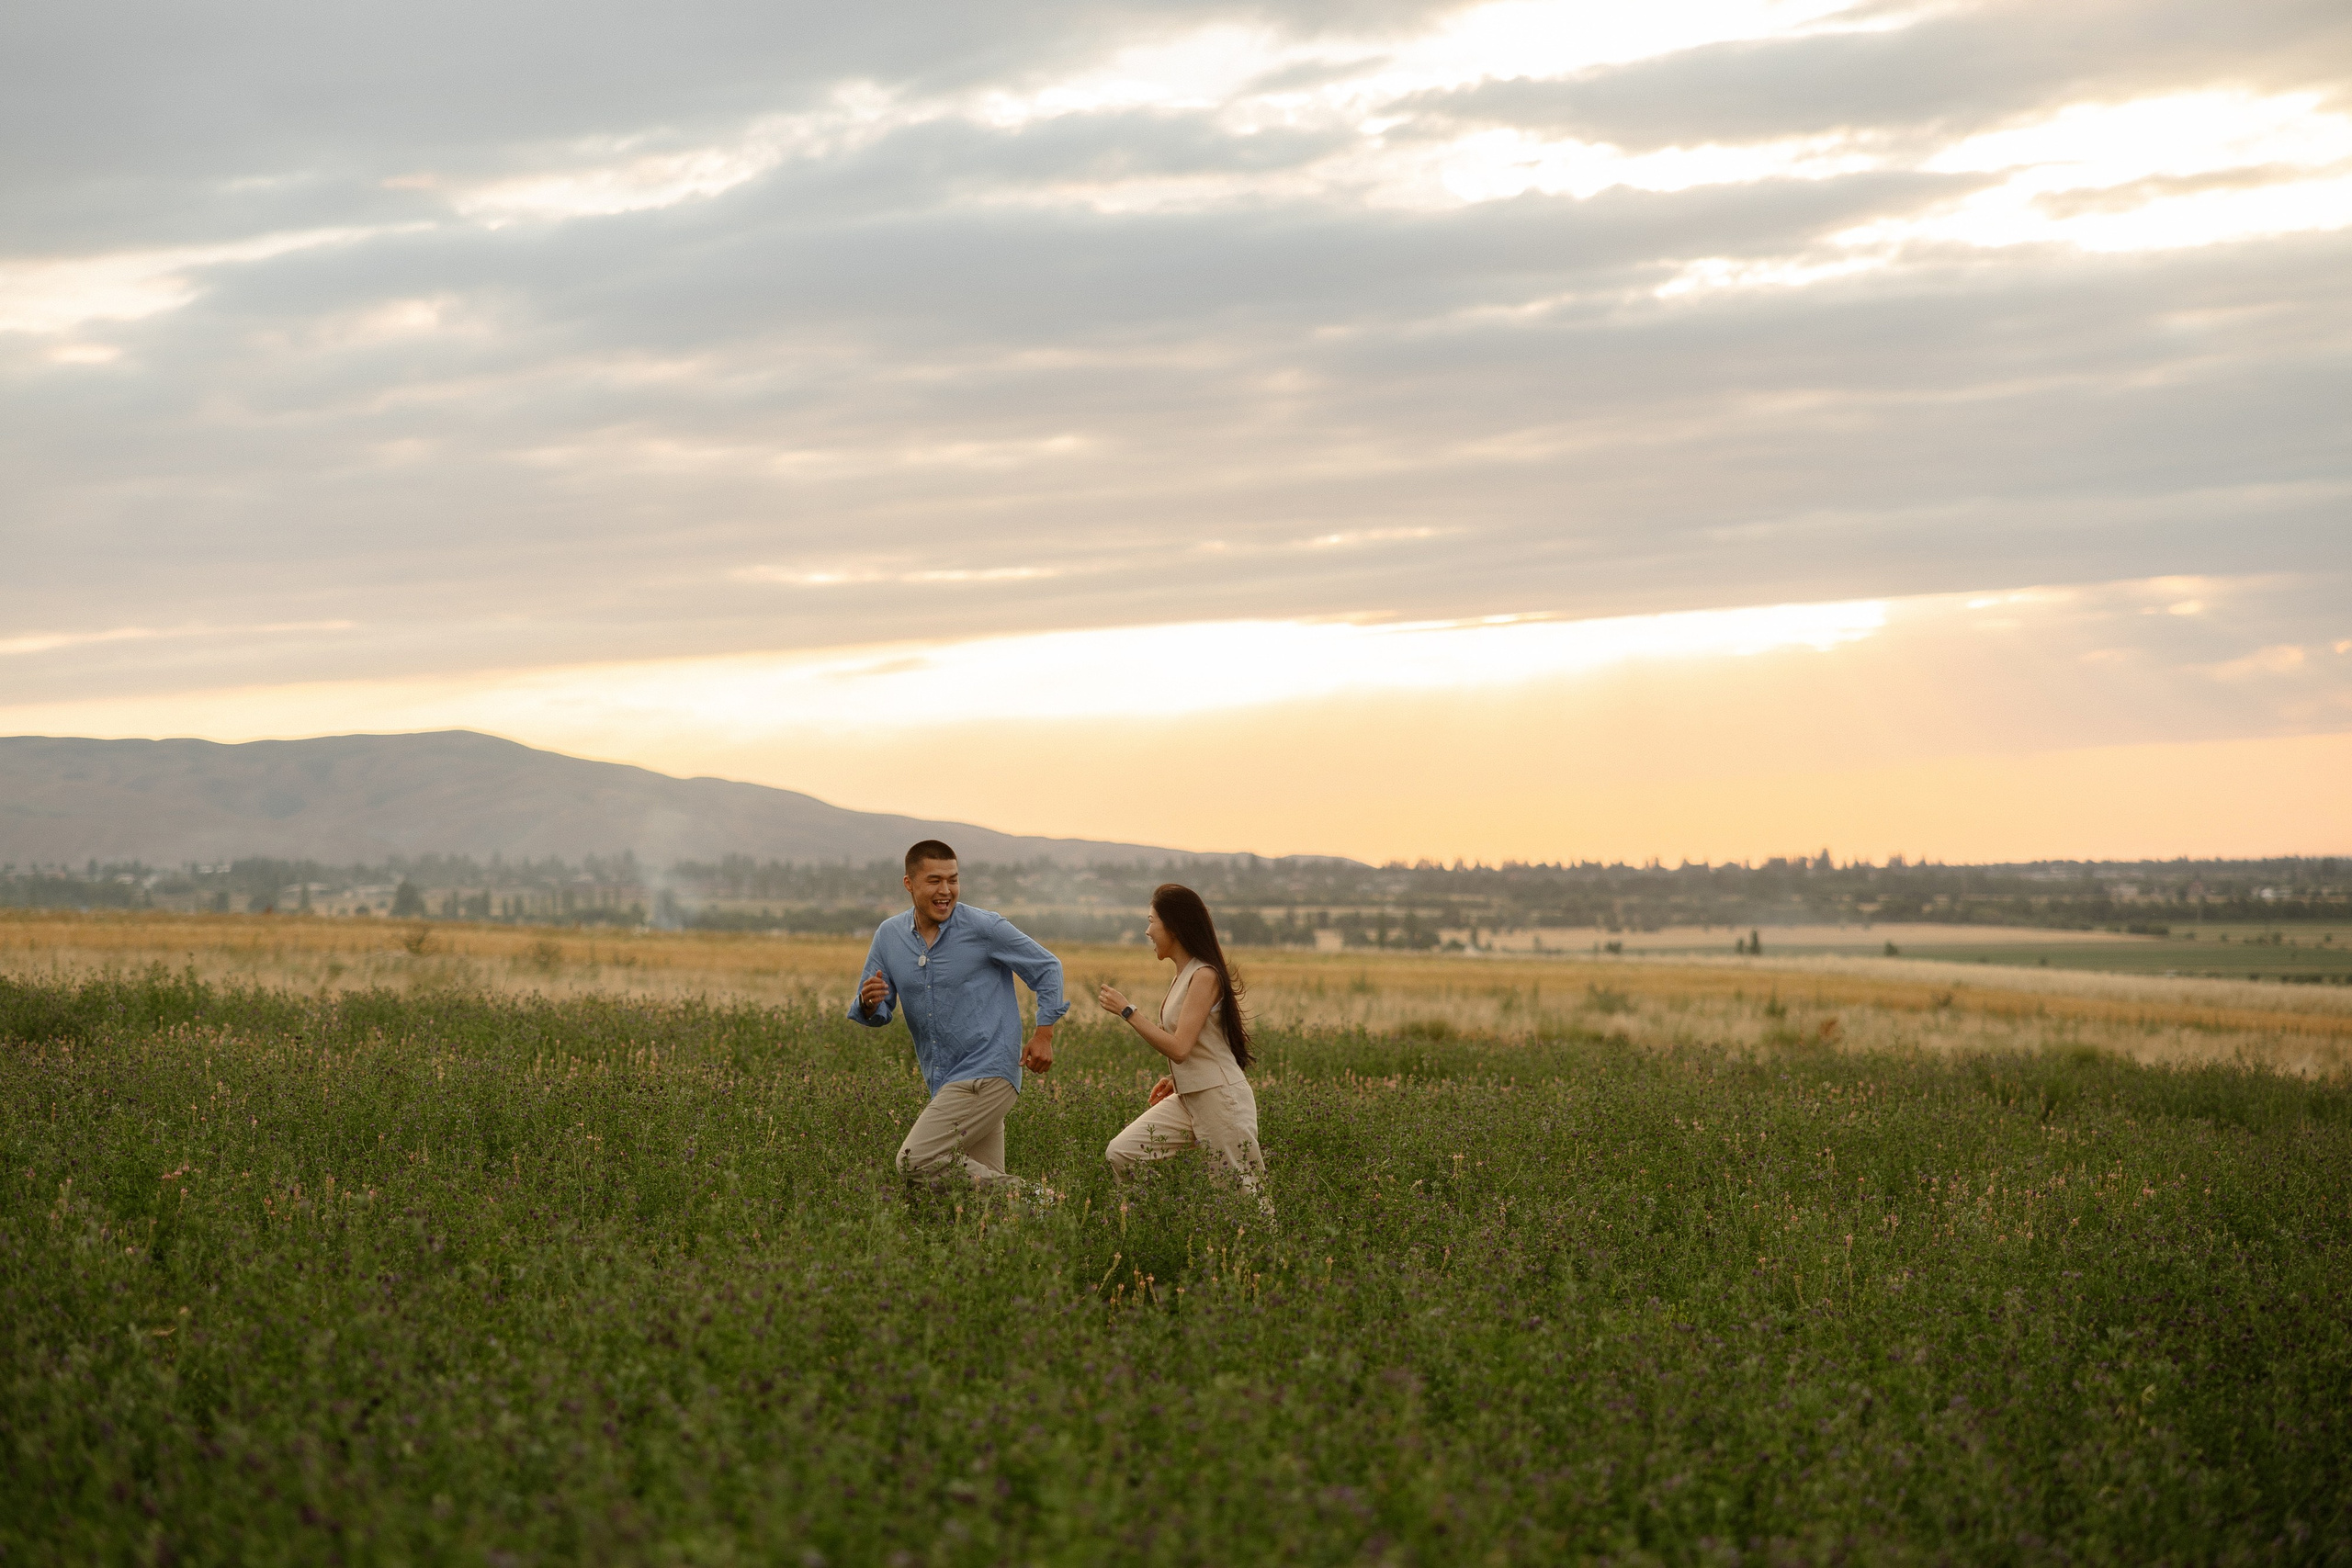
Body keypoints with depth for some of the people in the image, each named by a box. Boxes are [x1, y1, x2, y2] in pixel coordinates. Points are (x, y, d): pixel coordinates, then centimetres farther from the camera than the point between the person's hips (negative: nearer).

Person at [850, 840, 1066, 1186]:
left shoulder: (985, 929, -7)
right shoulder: (889, 936, 6)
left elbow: (1047, 968, 3)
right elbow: (877, 1013, 10)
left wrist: (1044, 1034, -5)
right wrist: (869, 1003, -14)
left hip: (986, 1076, -7)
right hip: (943, 1085, 7)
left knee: (915, 1161, -19)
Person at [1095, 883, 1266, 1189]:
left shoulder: (1204, 976, -16)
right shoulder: (1185, 975, 13)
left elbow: (1179, 1047, -22)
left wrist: (1127, 1011, -18)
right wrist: (1175, 1079, 10)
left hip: (1221, 1099, -9)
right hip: (1188, 1100, 9)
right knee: (1120, 1154, -4)